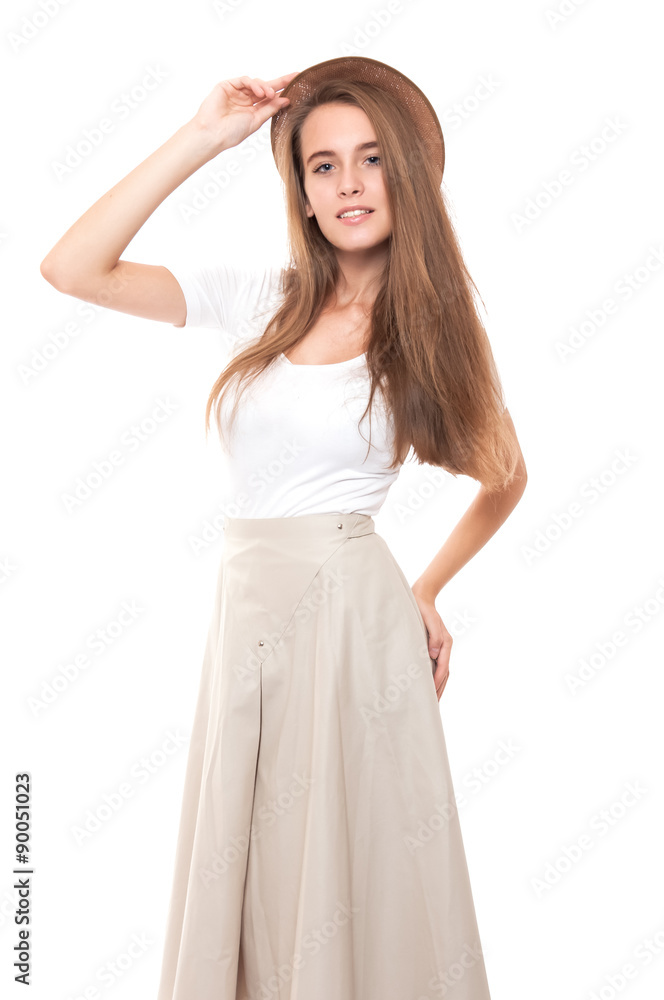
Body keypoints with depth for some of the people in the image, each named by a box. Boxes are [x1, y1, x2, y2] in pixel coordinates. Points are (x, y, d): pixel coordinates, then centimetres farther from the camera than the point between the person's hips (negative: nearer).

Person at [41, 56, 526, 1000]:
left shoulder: (432, 330, 1)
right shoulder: (260, 299, 6)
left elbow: (505, 477, 16)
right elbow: (71, 268, -3)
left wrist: (426, 591, 11)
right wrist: (201, 138, -2)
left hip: (351, 613, -3)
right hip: (246, 613, 3)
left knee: (353, 873, 7)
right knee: (248, 878, 13)